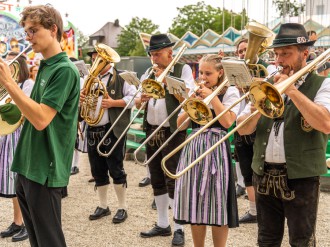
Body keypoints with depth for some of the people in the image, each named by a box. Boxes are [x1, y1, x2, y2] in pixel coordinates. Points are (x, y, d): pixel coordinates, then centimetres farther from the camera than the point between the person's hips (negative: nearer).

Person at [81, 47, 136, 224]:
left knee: (116, 170, -1)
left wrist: (113, 102, -20)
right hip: (93, 131, 6)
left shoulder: (121, 77, -3)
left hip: (113, 131, -6)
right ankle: (103, 206, 24)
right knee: (98, 171, 12)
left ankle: (122, 208, 11)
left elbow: (133, 98, -11)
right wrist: (81, 98, -1)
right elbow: (82, 101, 22)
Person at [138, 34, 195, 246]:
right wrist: (141, 99, -12)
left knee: (173, 181, -7)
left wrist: (167, 79, -16)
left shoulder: (183, 69, -3)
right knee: (157, 181, 11)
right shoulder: (150, 72, 14)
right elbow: (137, 102, 11)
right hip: (152, 132, 6)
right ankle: (163, 224, 23)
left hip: (173, 132, -6)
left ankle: (179, 229, 1)